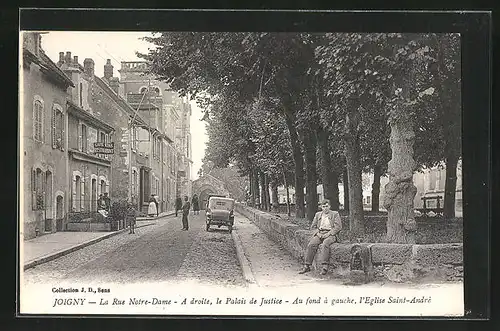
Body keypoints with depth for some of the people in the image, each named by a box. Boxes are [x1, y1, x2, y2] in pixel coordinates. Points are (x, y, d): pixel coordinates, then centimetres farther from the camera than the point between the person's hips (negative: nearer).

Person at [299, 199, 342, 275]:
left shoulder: (335, 214, 9)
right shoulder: (318, 214, 21)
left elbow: (338, 227, 0)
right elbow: (313, 226, 20)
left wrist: (328, 234, -11)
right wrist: (317, 233, -1)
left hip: (330, 234, -3)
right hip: (319, 234, 4)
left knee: (325, 244, -36)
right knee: (311, 244, -25)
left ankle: (324, 266, -40)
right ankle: (307, 266, -25)